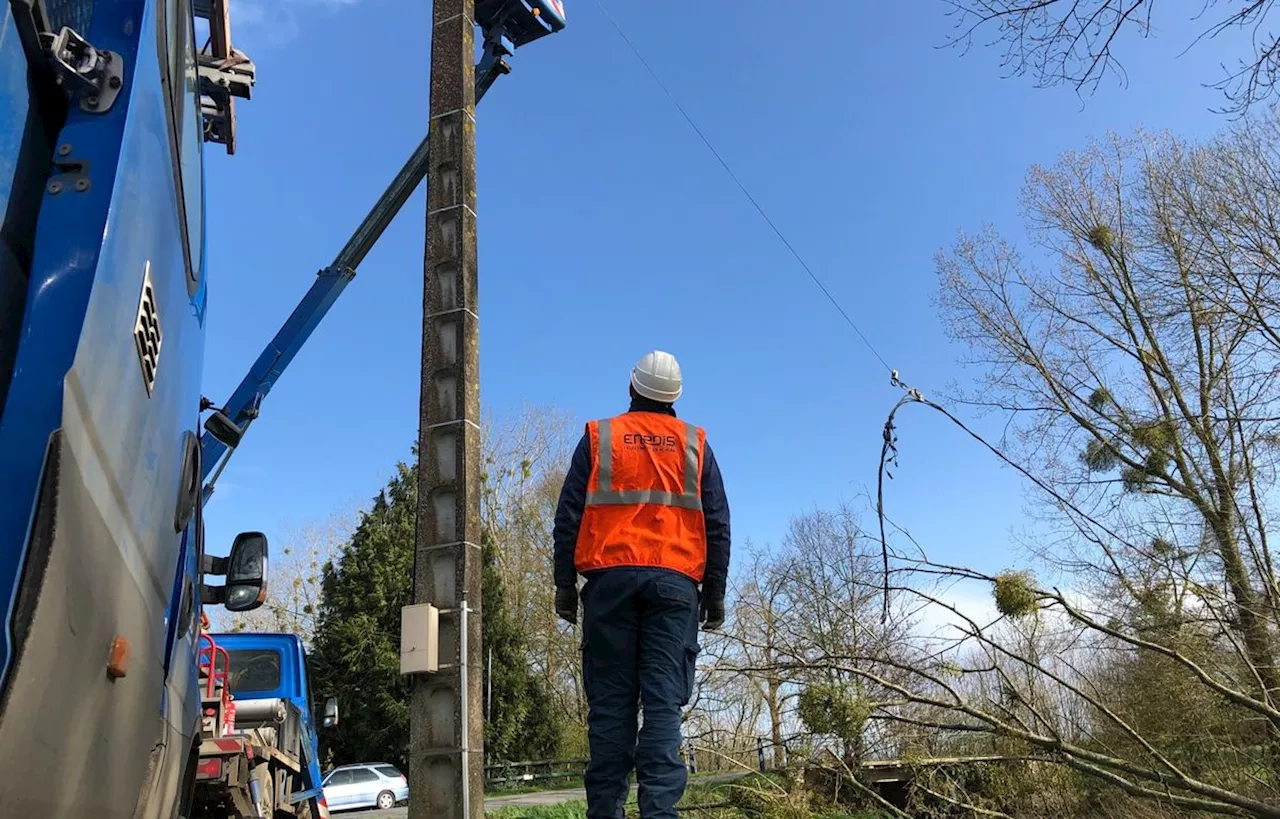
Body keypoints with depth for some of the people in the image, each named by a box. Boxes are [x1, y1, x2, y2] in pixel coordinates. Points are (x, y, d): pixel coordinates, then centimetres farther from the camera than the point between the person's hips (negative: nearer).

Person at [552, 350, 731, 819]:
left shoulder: (599, 437, 10)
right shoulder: (694, 444, 13)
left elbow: (568, 517, 4)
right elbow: (717, 526, 9)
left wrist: (565, 585, 8)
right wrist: (715, 594, 12)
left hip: (610, 580, 0)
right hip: (675, 582, 0)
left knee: (610, 704, 3)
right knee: (664, 703, -3)